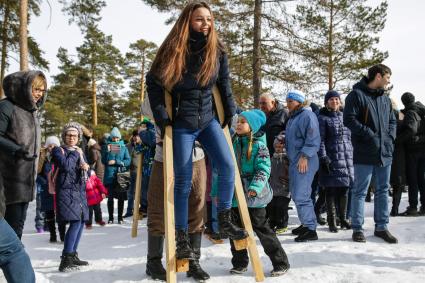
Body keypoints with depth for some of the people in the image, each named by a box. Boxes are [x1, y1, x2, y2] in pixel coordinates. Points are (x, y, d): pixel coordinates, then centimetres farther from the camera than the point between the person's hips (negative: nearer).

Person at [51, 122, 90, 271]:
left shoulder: (80, 152, 19)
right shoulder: (58, 150, 0)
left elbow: (86, 173, 17)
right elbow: (65, 165, -18)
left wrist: (85, 167, -5)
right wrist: (75, 154, -5)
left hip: (80, 191, 7)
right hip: (66, 190, -7)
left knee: (81, 222, 7)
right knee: (75, 222, -19)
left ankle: (73, 255, 18)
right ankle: (65, 260, -19)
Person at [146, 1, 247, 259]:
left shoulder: (217, 51, 0)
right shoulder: (173, 50, -10)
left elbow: (224, 83, 12)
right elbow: (153, 83, -4)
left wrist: (230, 112, 7)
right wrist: (161, 117, -11)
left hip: (208, 119, 3)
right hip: (182, 124, -3)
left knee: (228, 165, -14)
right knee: (183, 182, -1)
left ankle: (224, 220, 4)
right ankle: (182, 238, 9)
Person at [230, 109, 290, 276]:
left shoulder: (258, 145, -7)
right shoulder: (234, 144, 9)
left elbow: (263, 169, -14)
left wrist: (255, 187, -30)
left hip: (253, 195, -6)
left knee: (261, 229, -1)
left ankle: (280, 263, 11)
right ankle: (240, 263, 26)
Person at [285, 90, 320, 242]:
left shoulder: (307, 115, -10)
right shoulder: (292, 117, 19)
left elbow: (313, 138, -18)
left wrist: (304, 156, -21)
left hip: (305, 161, -10)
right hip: (294, 161, 10)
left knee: (301, 195, -12)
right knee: (295, 194, 14)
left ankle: (311, 229, -5)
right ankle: (306, 223, 26)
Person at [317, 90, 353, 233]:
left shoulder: (344, 116, 17)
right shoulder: (323, 118, 1)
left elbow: (350, 138, 21)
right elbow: (320, 140, -6)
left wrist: (353, 155, 16)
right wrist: (323, 158, -15)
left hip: (347, 159, 5)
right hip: (331, 160, -5)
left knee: (344, 190, 8)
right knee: (331, 191, -1)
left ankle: (343, 218, 20)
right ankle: (332, 221, 7)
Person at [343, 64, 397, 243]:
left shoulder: (385, 99, 16)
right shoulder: (356, 95, -6)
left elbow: (392, 121, 23)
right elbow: (349, 120, -14)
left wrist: (390, 137, 4)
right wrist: (370, 134, -16)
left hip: (385, 153, 7)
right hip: (364, 154, -7)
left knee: (383, 190, 12)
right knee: (360, 192, 0)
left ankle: (381, 227, 21)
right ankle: (357, 228, 8)